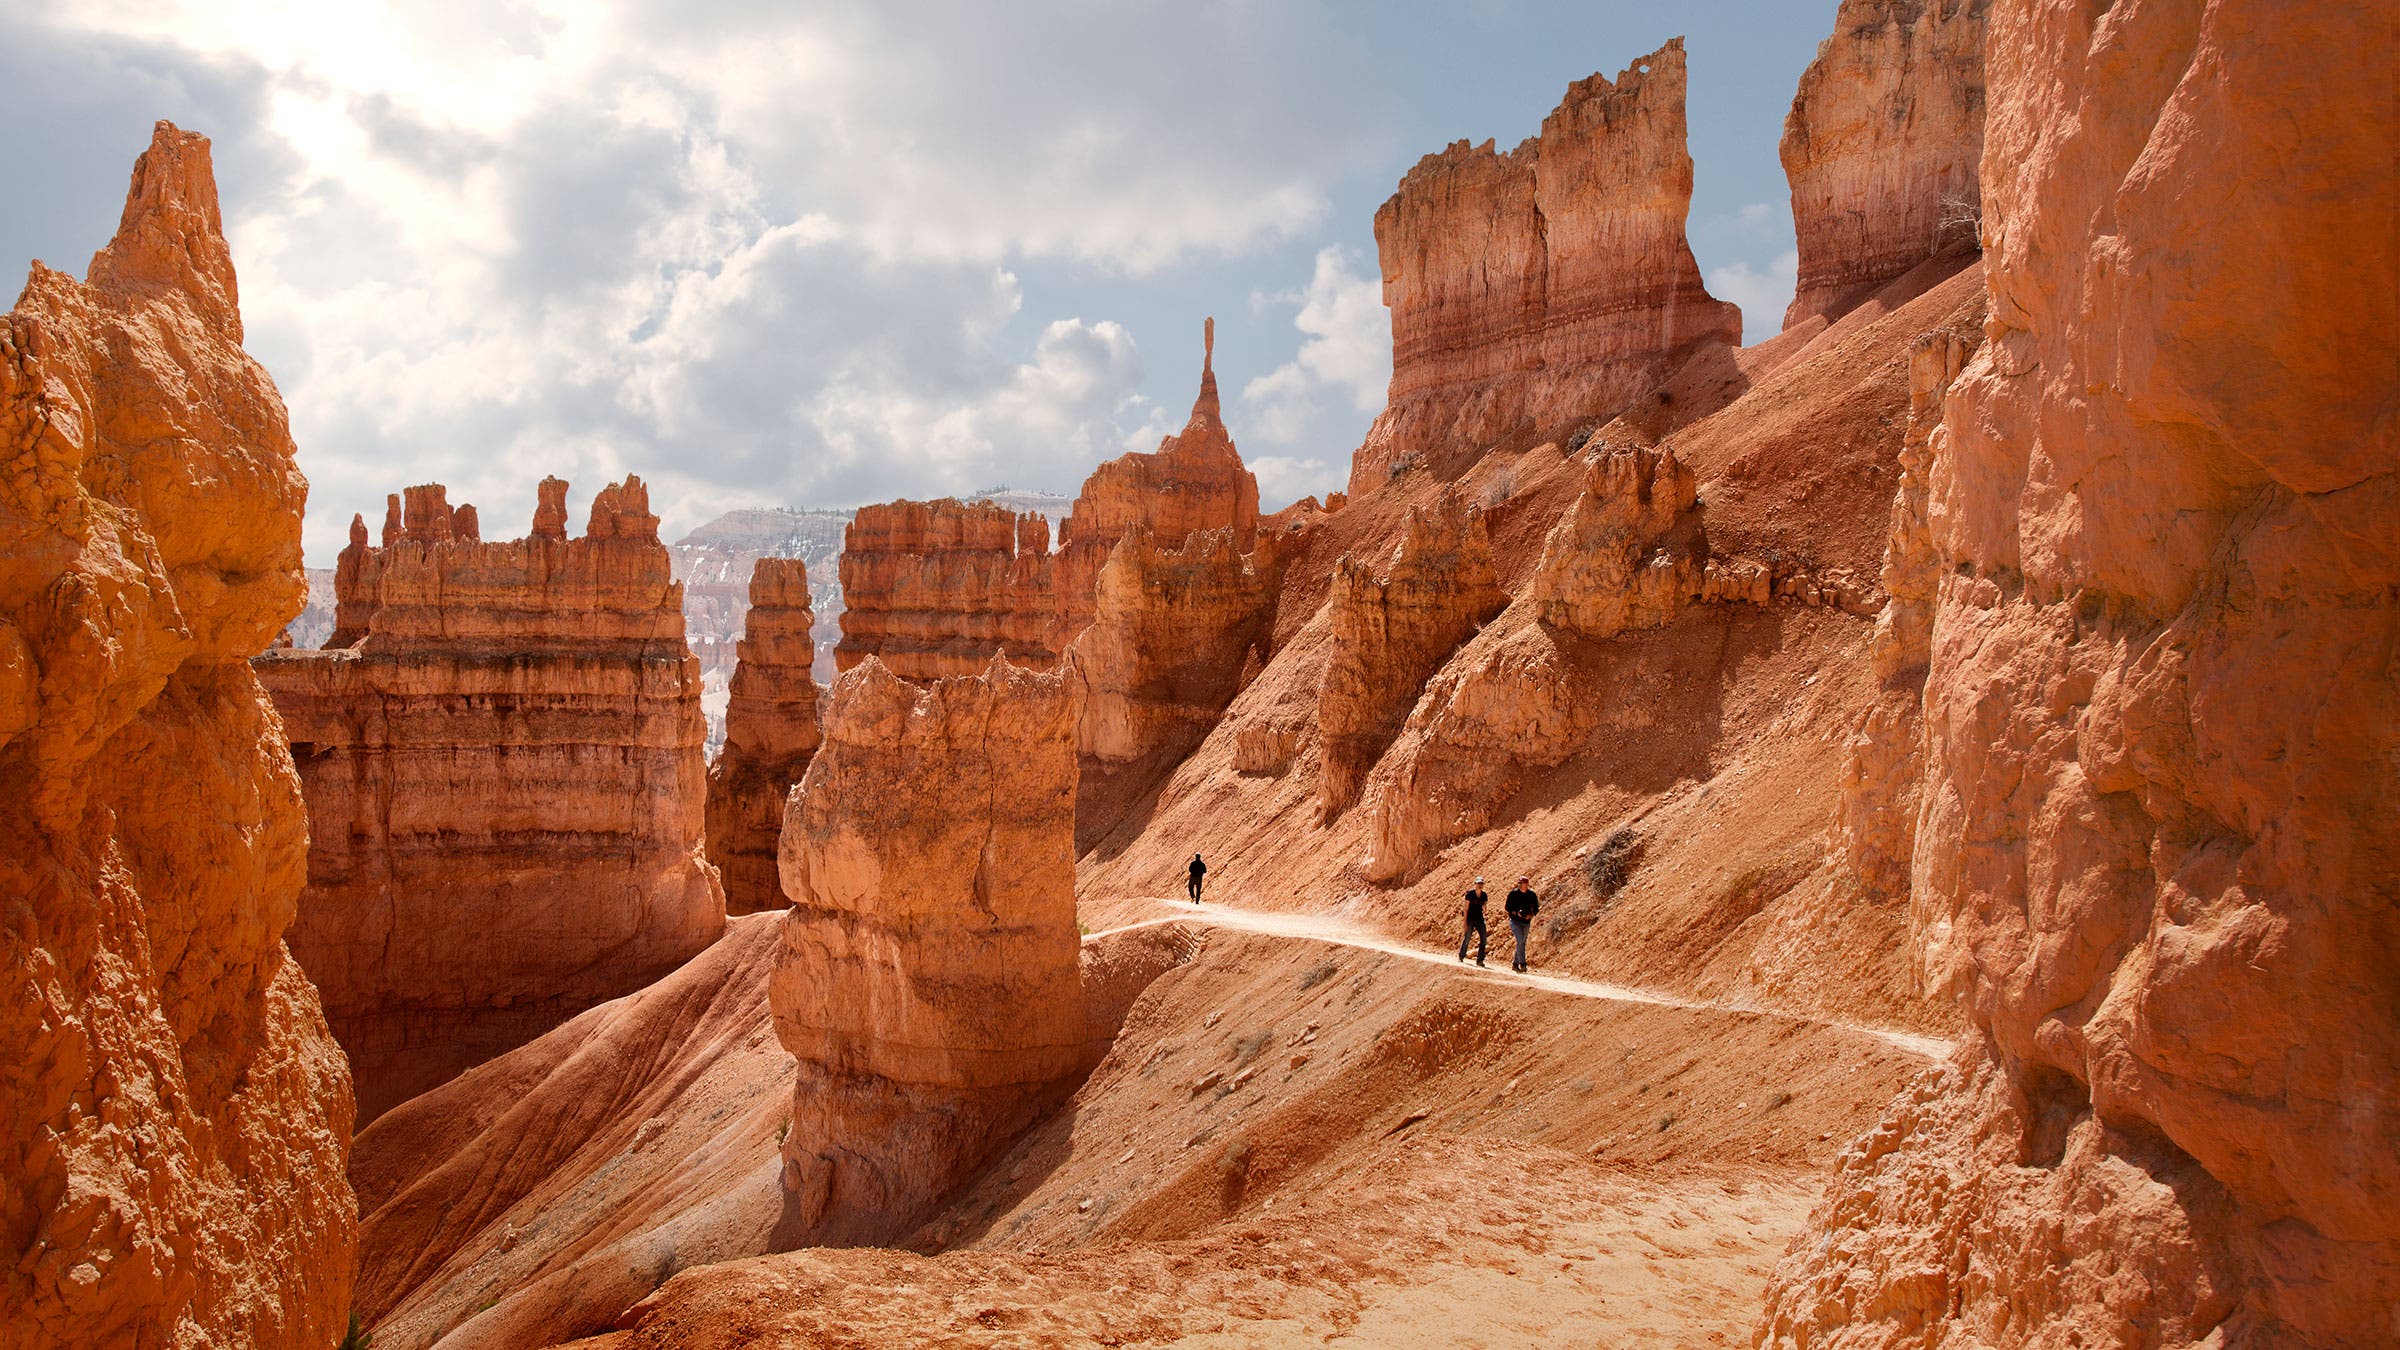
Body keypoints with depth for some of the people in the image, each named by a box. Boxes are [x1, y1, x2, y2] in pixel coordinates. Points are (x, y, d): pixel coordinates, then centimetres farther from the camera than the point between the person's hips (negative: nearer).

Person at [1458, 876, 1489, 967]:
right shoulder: (1470, 894, -10)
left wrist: (1488, 902, -12)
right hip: (1470, 919, -4)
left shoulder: (1484, 895, 4)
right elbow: (1466, 908, -10)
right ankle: (1461, 956, 20)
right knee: (1466, 938, -1)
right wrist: (1465, 922, -13)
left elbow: (1484, 908, 8)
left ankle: (1480, 960, 2)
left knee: (1483, 939, -5)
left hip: (1479, 919, 4)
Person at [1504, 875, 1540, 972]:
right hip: (1515, 921, -4)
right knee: (1520, 941, -19)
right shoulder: (1513, 894, -7)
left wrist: (1531, 915, -14)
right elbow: (1508, 907, -5)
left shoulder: (1532, 895, 1)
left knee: (1522, 943, 9)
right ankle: (1522, 964, -22)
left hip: (1526, 922, 4)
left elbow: (1536, 908, 6)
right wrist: (1516, 913, -21)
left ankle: (1515, 964, 22)